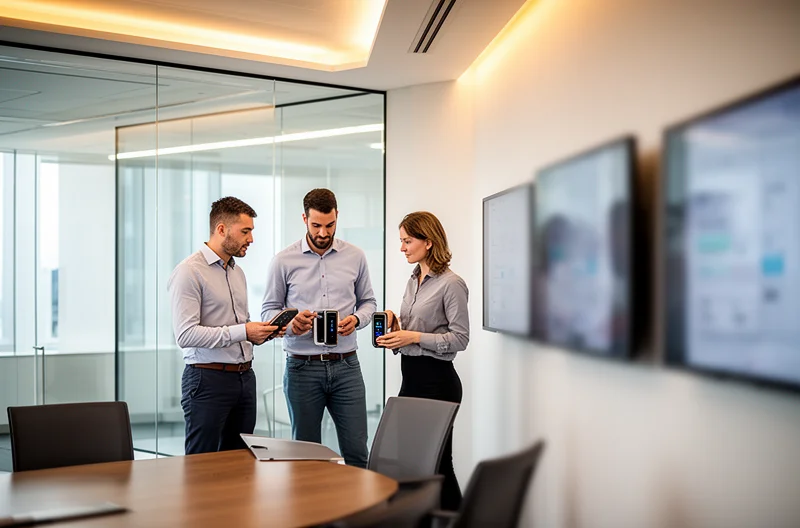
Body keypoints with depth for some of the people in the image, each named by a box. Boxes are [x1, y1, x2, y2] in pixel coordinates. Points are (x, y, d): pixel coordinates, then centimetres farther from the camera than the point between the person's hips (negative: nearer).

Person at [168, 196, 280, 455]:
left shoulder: (237, 272, 17)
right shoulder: (189, 271, -11)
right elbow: (185, 335, -20)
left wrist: (263, 332, 2)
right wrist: (242, 332, -22)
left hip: (245, 376, 8)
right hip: (208, 379, -8)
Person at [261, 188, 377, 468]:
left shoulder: (355, 257, 5)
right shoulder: (284, 261, 0)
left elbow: (368, 302, 13)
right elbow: (269, 310, 4)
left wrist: (356, 319, -9)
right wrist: (291, 323, -17)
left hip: (346, 365, 1)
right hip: (302, 368, -1)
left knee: (357, 450, 1)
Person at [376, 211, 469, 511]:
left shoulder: (451, 284, -12)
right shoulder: (413, 281, 13)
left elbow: (460, 338, -15)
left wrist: (414, 336, -20)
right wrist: (394, 328, 0)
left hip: (436, 380, -8)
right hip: (411, 376, 8)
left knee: (437, 462, 0)